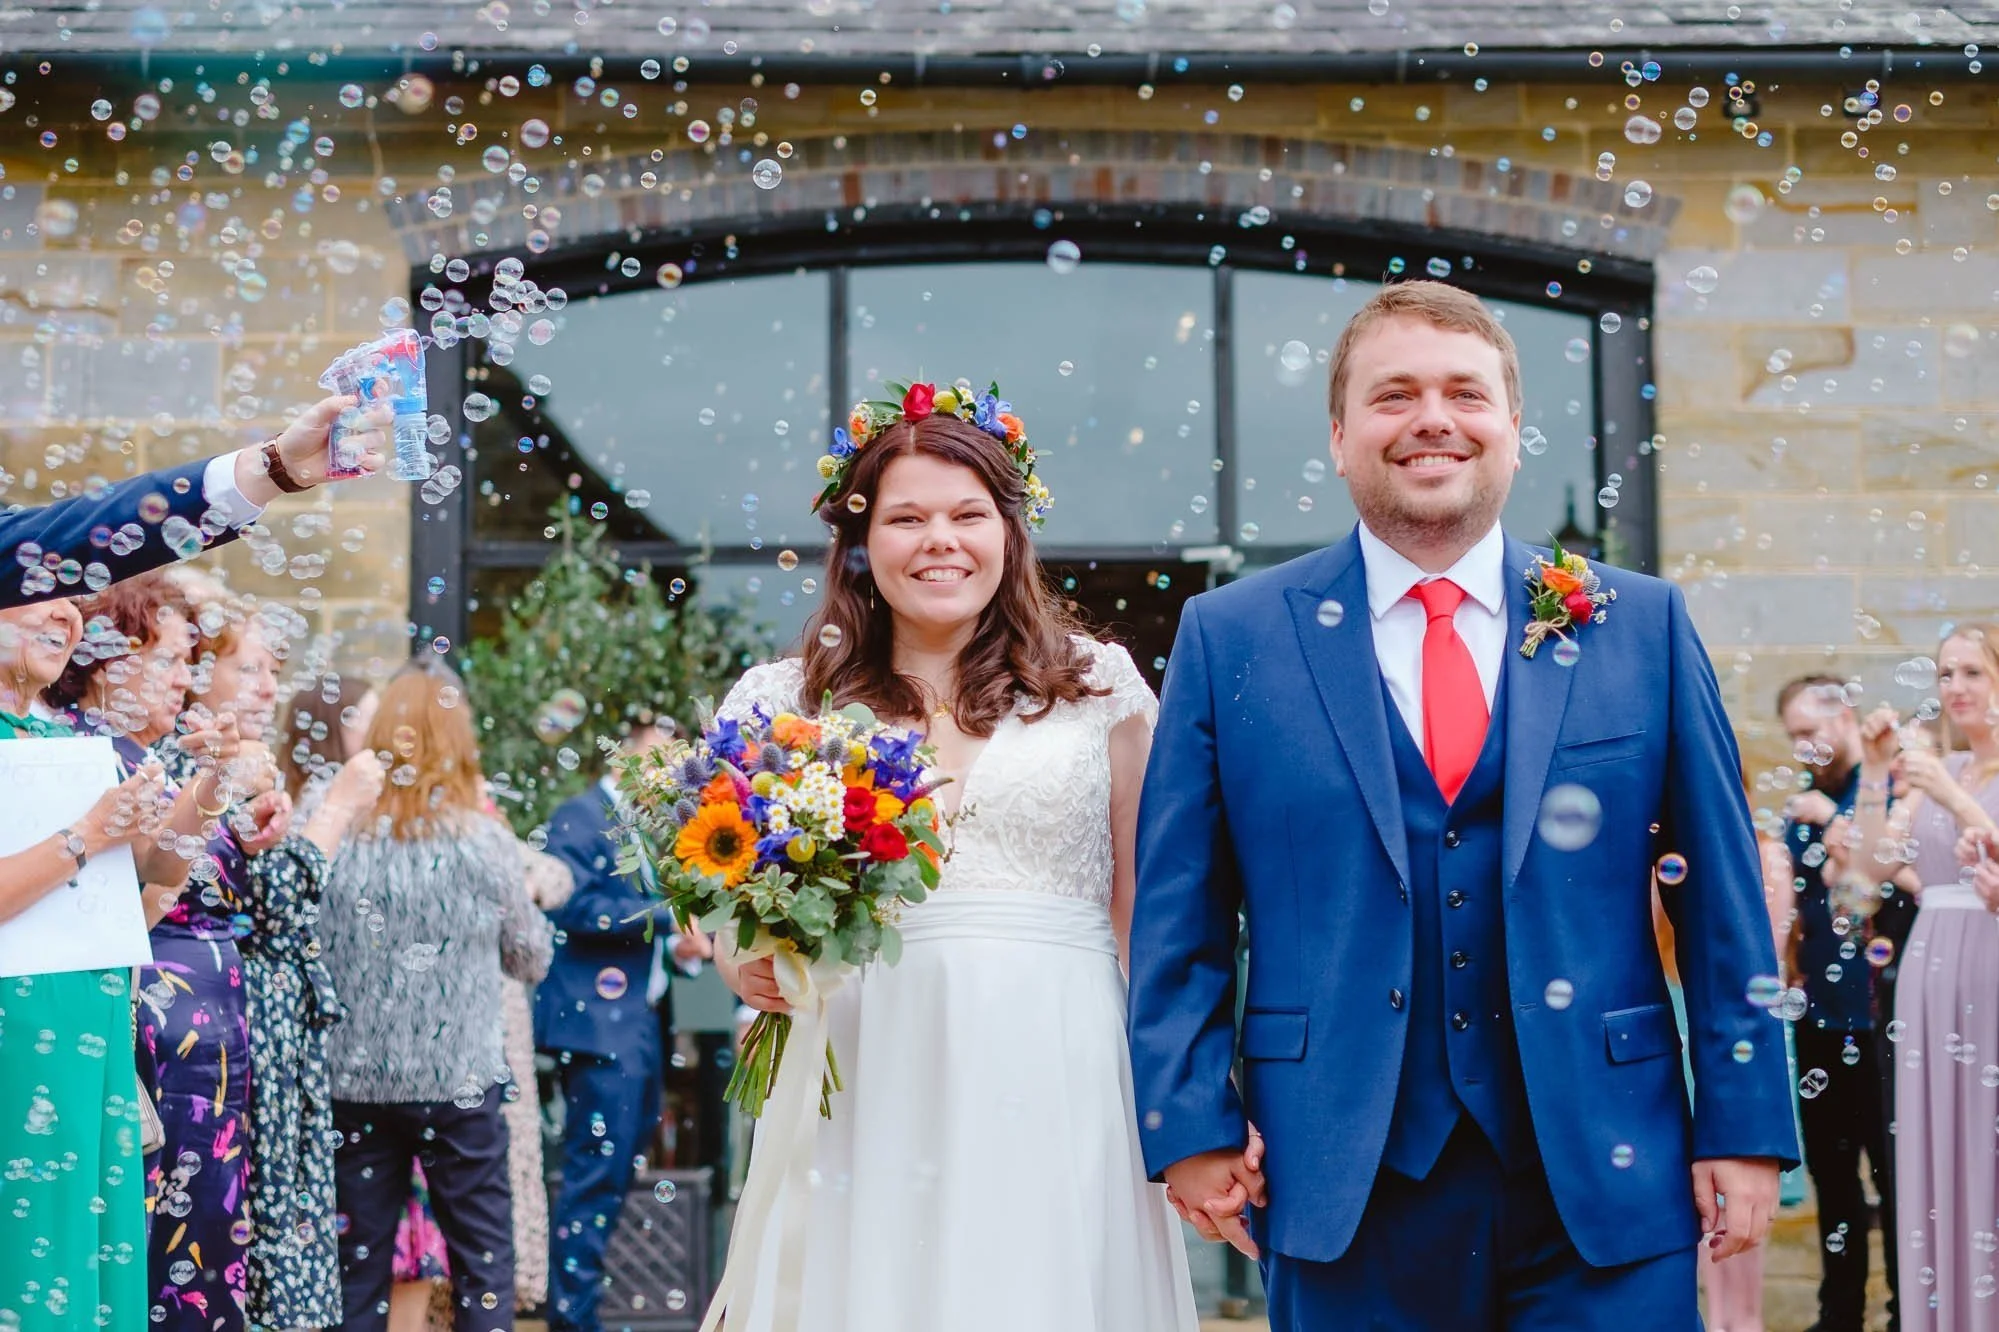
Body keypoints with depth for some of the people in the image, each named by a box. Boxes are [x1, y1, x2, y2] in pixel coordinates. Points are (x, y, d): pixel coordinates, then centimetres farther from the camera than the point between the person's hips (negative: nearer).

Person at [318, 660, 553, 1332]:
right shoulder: (483, 841, -8)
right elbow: (530, 959, 4)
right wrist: (527, 900, 22)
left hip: (355, 1081, 2)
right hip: (459, 1082, -2)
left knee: (360, 1260, 10)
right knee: (482, 1257, 8)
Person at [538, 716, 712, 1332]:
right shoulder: (581, 817, -7)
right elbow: (575, 907, -19)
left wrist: (679, 946, 3)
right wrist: (663, 917, -18)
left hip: (645, 1022, 9)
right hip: (600, 1022, -9)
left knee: (617, 1172, 11)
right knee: (597, 1173, -9)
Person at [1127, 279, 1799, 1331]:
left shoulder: (1643, 625, 7)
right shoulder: (1230, 639, 4)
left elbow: (1720, 900, 5)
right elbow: (1178, 916, 4)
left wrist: (1743, 1125, 1)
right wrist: (1191, 1122, -3)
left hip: (1606, 1179, 1)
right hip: (1345, 1194, -1)